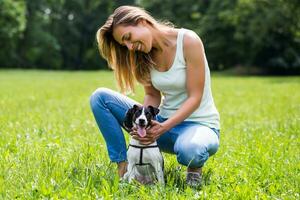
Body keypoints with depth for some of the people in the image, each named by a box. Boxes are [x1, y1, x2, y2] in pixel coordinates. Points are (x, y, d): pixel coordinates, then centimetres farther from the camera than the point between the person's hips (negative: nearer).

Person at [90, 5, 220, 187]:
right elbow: (152, 96, 5)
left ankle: (195, 166, -5)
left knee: (190, 151, -43)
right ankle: (123, 166, -6)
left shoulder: (188, 41, -18)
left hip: (199, 123, -5)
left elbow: (195, 97, -18)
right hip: (163, 122, 6)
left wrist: (163, 128, -28)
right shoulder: (144, 54, -1)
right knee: (100, 97, -7)